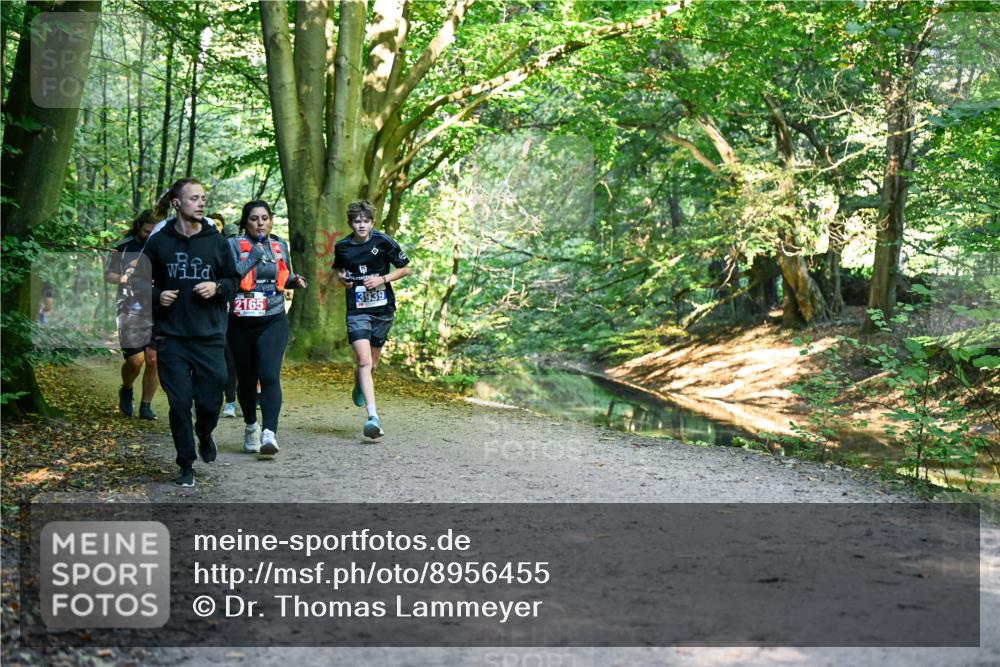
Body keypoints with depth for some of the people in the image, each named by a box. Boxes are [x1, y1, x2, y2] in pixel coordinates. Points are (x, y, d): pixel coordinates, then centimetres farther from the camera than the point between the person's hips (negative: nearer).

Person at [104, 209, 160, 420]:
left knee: (154, 359, -4)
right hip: (130, 311, -2)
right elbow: (108, 275, 6)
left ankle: (146, 405, 10)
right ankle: (126, 391, 26)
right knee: (135, 360, -6)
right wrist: (123, 278, -14)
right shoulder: (123, 248, 2)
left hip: (157, 312, 2)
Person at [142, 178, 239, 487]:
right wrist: (156, 296, -9)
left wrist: (217, 287, -9)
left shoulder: (216, 241, 4)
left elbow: (234, 280, 12)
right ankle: (186, 465, 15)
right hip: (171, 337, -1)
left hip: (210, 336, 1)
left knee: (210, 401, 0)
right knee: (179, 403, 1)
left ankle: (205, 436, 35)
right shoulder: (158, 242, 2)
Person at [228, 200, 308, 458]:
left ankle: (269, 433, -26)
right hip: (242, 323, 0)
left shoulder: (280, 246, 11)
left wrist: (295, 281, 5)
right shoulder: (234, 245, -1)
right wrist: (254, 255, -15)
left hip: (274, 321, 1)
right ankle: (251, 425, 35)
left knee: (269, 374, -18)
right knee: (246, 378, 10)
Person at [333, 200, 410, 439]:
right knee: (364, 361, -17)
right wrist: (341, 278, 0)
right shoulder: (342, 247, 2)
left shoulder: (383, 242, -5)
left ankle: (359, 383, 49)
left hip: (383, 309, 1)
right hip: (356, 310, 0)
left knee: (372, 365, 12)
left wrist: (382, 279, -12)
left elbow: (404, 268, 4)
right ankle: (372, 416, -23)